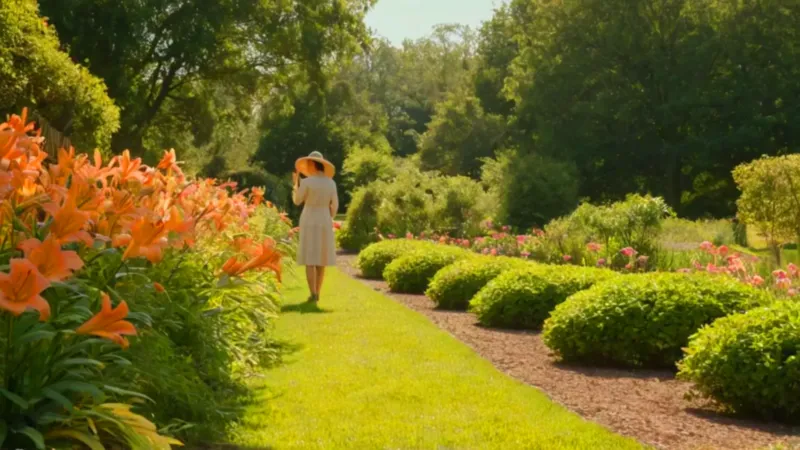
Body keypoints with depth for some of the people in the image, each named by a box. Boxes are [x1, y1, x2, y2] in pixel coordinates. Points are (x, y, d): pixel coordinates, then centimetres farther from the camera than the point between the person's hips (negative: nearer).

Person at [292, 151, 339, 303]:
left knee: (309, 259, -1)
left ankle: (313, 295, -10)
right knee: (320, 260, 11)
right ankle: (317, 293, 13)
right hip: (324, 223, 4)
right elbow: (334, 206, 4)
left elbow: (297, 201, -2)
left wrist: (296, 183, 11)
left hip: (308, 223, -4)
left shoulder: (306, 182, -13)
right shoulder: (331, 183, 1)